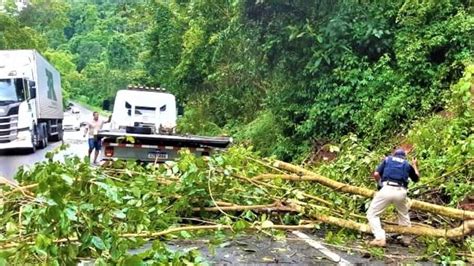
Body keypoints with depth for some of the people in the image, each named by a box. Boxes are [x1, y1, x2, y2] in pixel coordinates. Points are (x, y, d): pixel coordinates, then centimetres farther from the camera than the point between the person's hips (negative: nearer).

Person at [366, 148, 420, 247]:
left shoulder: (387, 159, 19)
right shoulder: (407, 164, 23)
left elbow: (376, 174, 7)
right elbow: (416, 179, 37)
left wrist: (380, 183, 26)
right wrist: (415, 166, 52)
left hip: (387, 189, -3)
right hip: (401, 192, 3)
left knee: (372, 213, 7)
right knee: (404, 214, 30)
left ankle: (380, 238, -7)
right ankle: (406, 238, 34)